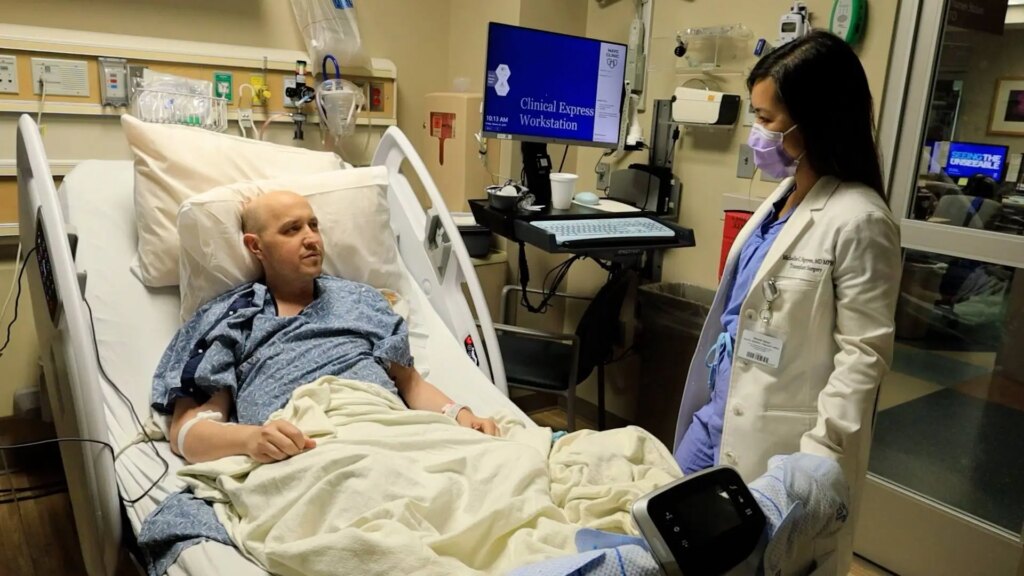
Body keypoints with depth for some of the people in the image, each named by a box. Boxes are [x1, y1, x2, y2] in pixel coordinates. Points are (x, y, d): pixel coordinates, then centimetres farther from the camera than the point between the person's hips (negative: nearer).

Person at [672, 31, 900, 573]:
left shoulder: (858, 220, -19)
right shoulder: (785, 193, 6)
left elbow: (863, 354, -18)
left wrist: (818, 457, -20)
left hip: (782, 439, -8)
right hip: (723, 413, 8)